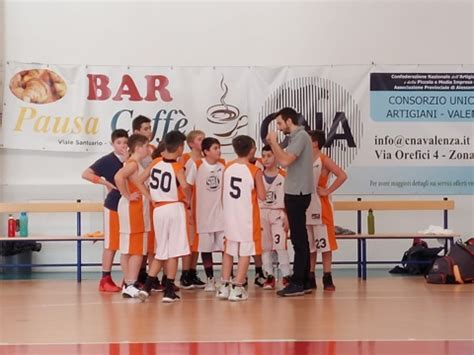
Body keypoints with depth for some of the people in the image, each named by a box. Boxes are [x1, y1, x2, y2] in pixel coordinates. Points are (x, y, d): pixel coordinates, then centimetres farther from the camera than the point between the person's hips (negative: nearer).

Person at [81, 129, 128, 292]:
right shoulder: (107, 160, -7)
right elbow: (86, 174, -11)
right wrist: (106, 182, -15)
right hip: (113, 206, -5)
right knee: (111, 244, -1)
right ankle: (106, 280, 5)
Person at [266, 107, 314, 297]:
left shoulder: (301, 136, -14)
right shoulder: (296, 137, 15)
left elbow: (285, 161, -25)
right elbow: (283, 160, 17)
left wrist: (274, 142, -14)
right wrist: (272, 144, 8)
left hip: (298, 194, -10)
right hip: (295, 193, 10)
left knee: (298, 239, -8)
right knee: (300, 239, 11)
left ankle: (297, 283, -6)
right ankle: (303, 282, 16)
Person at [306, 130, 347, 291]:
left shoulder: (324, 160, -7)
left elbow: (342, 176, -19)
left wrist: (328, 191, -17)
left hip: (321, 208, -7)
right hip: (306, 208, 7)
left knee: (325, 244, -4)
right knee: (308, 245, 9)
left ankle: (327, 279, 0)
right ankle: (310, 278, 14)